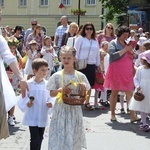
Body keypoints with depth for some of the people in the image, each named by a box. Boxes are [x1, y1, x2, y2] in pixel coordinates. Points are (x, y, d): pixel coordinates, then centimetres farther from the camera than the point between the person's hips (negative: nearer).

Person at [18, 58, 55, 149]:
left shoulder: (47, 84, -2)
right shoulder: (28, 84, -12)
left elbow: (51, 97, 6)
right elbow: (23, 98, -9)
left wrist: (51, 103, -14)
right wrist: (27, 103, -28)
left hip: (43, 117, 4)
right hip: (32, 117, -4)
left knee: (40, 139, 16)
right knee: (35, 140, -6)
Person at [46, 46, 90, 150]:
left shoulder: (80, 76, 1)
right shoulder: (57, 76, -3)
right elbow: (52, 93, -2)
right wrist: (61, 90, -18)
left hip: (75, 109, 2)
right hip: (61, 109, -1)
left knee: (74, 136, 8)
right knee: (60, 135, 0)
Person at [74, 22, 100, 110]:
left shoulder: (95, 41, 13)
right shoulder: (80, 39, 0)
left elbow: (97, 53, 18)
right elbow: (76, 51, -2)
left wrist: (98, 65, 18)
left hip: (92, 65, 4)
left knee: (89, 84, 8)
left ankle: (87, 102, 19)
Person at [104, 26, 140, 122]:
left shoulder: (128, 43, 17)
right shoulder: (113, 43, -1)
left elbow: (136, 56, 16)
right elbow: (113, 55, -16)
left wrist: (131, 51, -5)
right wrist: (125, 50, -15)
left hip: (128, 72, 5)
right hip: (116, 71, -5)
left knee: (130, 93, -4)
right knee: (114, 92, 4)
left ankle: (133, 115, -8)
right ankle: (113, 114, 14)